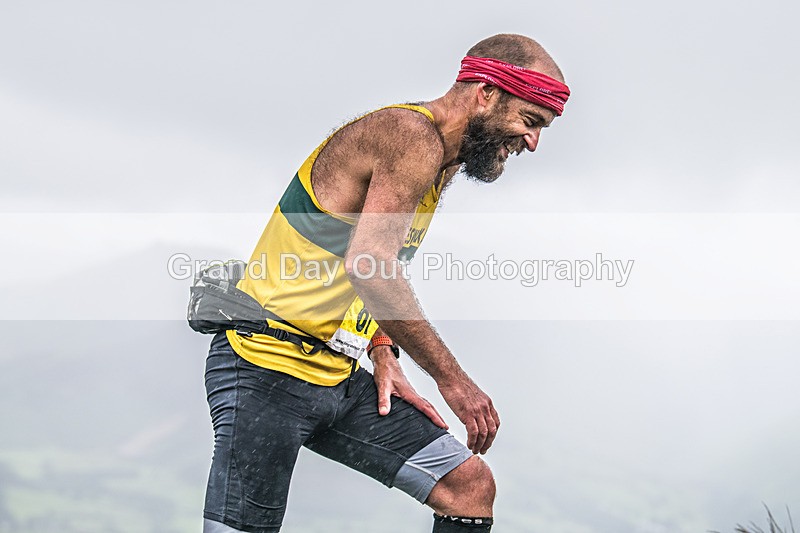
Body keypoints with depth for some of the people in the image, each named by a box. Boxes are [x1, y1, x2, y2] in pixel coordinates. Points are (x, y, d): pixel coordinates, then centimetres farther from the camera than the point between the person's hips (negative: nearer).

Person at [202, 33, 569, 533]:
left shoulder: (441, 161, 15)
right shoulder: (411, 135, -16)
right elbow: (366, 264, -28)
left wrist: (384, 356, 6)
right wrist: (452, 377, -22)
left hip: (341, 379, 10)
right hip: (268, 371, -10)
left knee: (471, 486, 3)